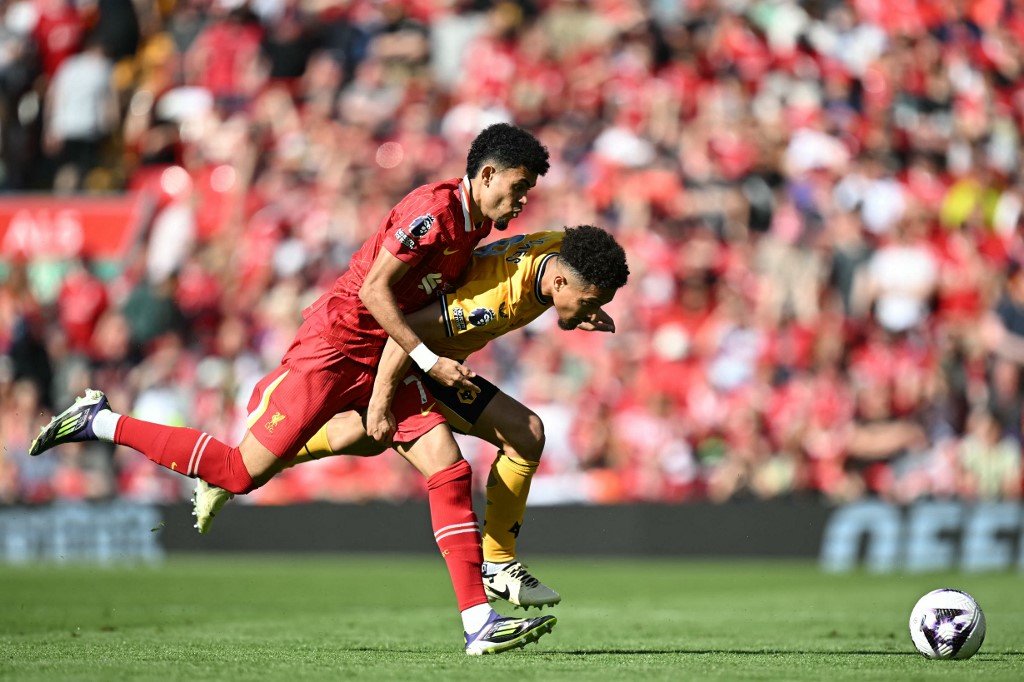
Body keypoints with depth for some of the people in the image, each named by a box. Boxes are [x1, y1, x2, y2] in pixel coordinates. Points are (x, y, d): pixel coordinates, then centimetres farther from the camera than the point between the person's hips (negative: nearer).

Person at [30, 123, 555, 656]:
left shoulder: (477, 219, 7)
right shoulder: (433, 211, -20)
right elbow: (374, 291, -21)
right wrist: (429, 361, -20)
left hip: (385, 354, 9)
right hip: (336, 346, -9)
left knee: (449, 469, -6)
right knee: (243, 472, -7)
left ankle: (479, 624, -8)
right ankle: (99, 422, 5)